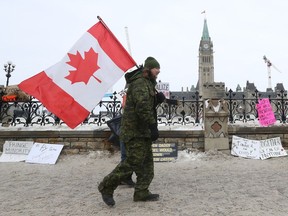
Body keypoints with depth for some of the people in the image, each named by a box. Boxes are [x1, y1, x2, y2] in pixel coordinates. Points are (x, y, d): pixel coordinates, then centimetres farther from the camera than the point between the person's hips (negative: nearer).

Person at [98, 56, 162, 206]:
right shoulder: (139, 83, -14)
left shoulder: (148, 83, 20)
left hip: (143, 131, 11)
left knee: (147, 163, 12)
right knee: (133, 162, -9)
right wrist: (153, 126, -25)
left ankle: (141, 193, 20)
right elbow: (143, 107, -26)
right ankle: (106, 187, 4)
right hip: (135, 131, -11)